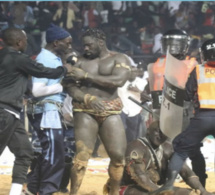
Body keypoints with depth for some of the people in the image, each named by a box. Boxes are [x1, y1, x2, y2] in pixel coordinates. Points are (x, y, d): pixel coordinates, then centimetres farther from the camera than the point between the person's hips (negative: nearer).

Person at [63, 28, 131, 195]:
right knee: (82, 155, -12)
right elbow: (70, 86, 3)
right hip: (85, 112, 0)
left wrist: (86, 76, -11)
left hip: (110, 112, 0)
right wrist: (88, 98, -16)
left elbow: (118, 80, -13)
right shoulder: (81, 61, 11)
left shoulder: (119, 59, 5)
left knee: (118, 155, -8)